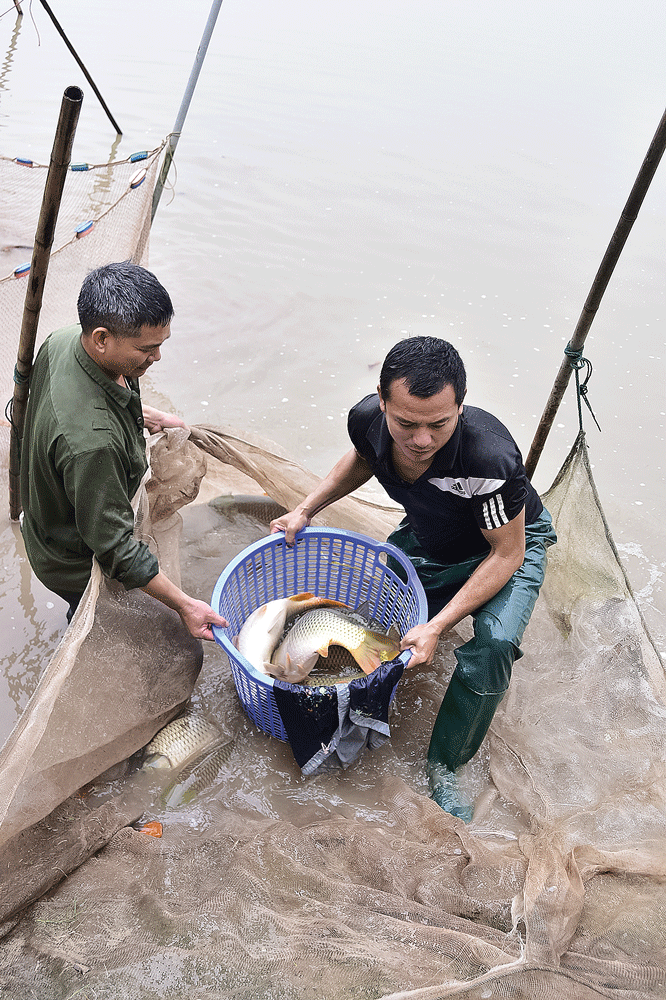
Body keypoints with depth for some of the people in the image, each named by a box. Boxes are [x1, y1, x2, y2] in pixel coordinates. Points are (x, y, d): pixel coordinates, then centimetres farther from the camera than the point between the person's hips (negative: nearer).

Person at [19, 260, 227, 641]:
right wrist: (184, 604, -29)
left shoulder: (62, 342, -18)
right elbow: (114, 546, -36)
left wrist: (143, 413, 6)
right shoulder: (91, 440, -46)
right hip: (77, 565, -8)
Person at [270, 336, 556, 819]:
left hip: (510, 541, -5)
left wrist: (437, 625, -31)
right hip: (428, 536, 5)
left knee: (493, 645, -26)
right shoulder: (368, 418, -26)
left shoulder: (489, 457, -42)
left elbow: (506, 553, -27)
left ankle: (444, 765, -4)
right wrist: (306, 509, -4)